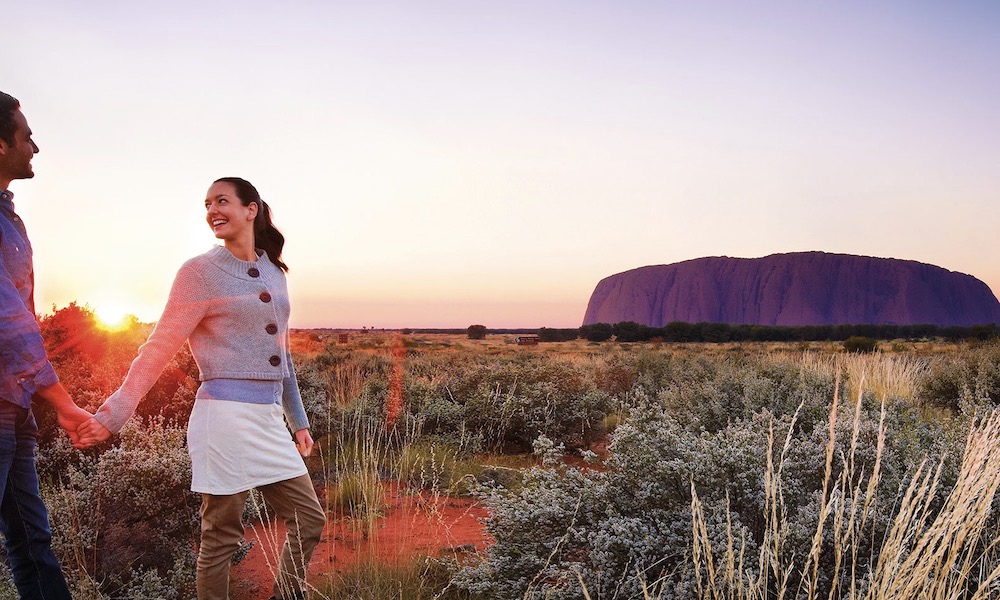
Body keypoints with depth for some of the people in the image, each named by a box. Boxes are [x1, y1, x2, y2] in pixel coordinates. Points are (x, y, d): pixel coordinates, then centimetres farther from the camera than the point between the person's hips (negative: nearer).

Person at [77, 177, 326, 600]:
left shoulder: (273, 272, 13)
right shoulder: (200, 272, -4)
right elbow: (159, 347, -8)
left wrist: (298, 420, 21)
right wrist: (113, 413, -17)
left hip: (269, 418, 6)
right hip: (226, 416, -6)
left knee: (309, 518, 8)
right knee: (221, 535, 2)